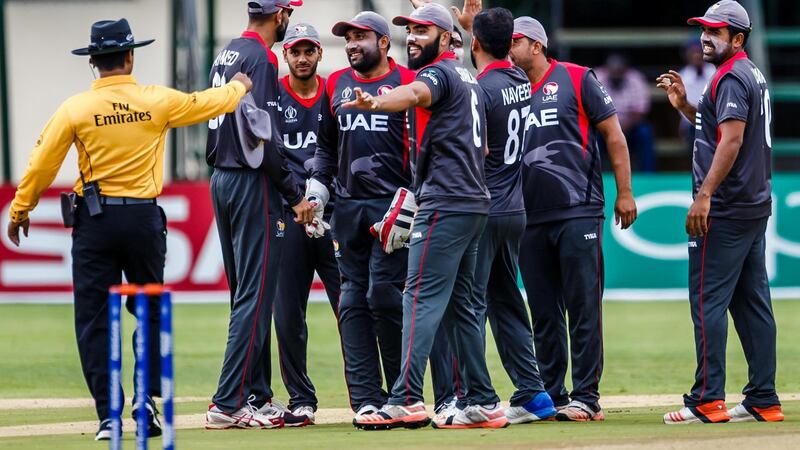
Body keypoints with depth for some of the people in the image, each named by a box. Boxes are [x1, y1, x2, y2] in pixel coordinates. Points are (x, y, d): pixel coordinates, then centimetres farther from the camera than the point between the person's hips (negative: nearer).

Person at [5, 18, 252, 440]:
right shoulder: (156, 101, -2)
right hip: (144, 219, 1)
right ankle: (147, 397, 2)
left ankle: (108, 416, -3)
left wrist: (20, 211, 12)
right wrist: (238, 87, 36)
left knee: (94, 319, 2)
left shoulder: (75, 109, -5)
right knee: (150, 312, 16)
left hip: (95, 220, -1)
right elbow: (208, 104, 15)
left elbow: (42, 164, -2)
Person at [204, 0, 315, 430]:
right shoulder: (261, 58, -14)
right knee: (256, 296, -8)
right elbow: (264, 136, -19)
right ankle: (229, 404, -12)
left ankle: (256, 395, 15)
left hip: (221, 181, 10)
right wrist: (295, 195, -15)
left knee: (246, 295, 13)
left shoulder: (226, 55, 15)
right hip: (252, 184, -10)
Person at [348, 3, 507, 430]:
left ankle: (406, 400, -20)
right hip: (474, 202, 10)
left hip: (445, 204, -10)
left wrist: (374, 103, -54)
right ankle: (481, 401, 12)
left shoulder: (439, 73, -9)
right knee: (459, 305, 13)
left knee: (422, 298, -14)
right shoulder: (468, 79, 21)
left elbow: (415, 93, -34)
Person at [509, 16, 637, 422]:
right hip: (530, 217, 5)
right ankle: (551, 397, 12)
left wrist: (624, 192, -3)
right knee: (543, 313, 7)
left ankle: (586, 397, -4)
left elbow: (613, 134, 2)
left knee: (583, 307, -5)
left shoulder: (576, 79, 2)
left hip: (578, 213, -5)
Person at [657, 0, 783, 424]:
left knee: (708, 300, -9)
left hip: (724, 210, -10)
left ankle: (707, 401, -12)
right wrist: (684, 104, 17)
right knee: (752, 302, 9)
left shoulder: (731, 78, -13)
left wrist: (704, 195, -25)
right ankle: (763, 400, 8)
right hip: (755, 206, 10)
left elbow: (731, 139, -22)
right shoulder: (752, 75, 19)